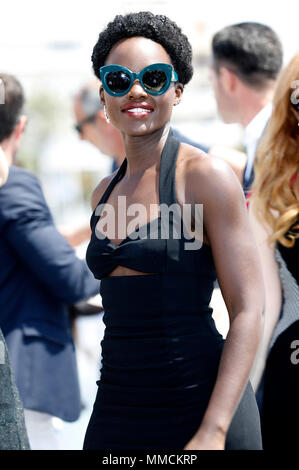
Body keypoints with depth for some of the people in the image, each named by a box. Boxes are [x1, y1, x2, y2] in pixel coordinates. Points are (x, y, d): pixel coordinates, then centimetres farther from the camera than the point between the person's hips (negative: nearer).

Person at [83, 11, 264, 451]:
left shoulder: (207, 175, -7)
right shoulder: (105, 192, 11)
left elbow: (248, 311, -12)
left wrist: (213, 431, -19)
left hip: (200, 405, -5)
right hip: (116, 407, 5)